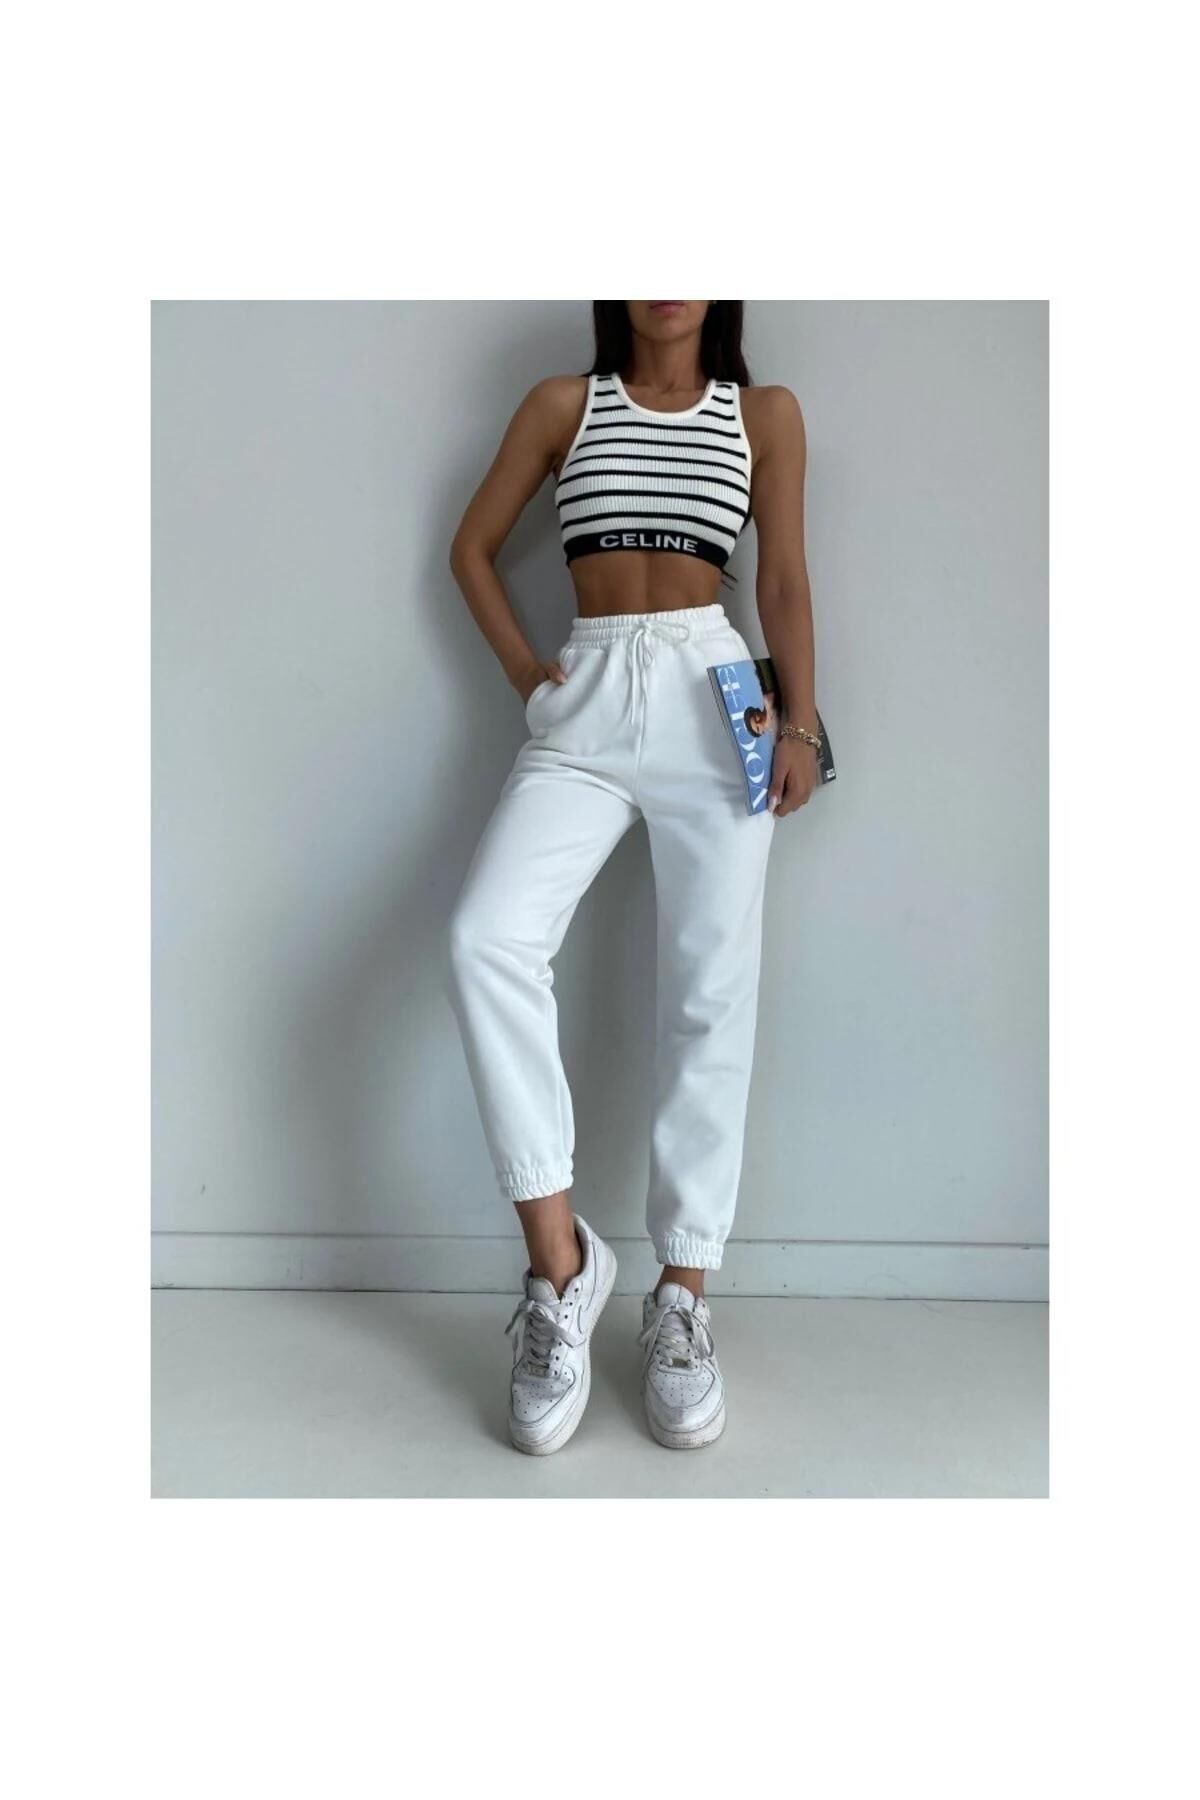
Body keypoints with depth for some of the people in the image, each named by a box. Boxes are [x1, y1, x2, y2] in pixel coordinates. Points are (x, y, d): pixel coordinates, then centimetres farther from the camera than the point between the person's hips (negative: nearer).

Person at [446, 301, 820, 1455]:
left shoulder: (765, 415, 14)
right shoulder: (563, 403, 15)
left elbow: (784, 581, 9)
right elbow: (473, 547, 18)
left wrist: (799, 723, -2)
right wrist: (522, 669, 5)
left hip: (715, 700, 0)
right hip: (585, 708, 1)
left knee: (710, 993, -5)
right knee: (487, 938, -22)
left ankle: (682, 1296, 5)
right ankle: (559, 1257, -12)